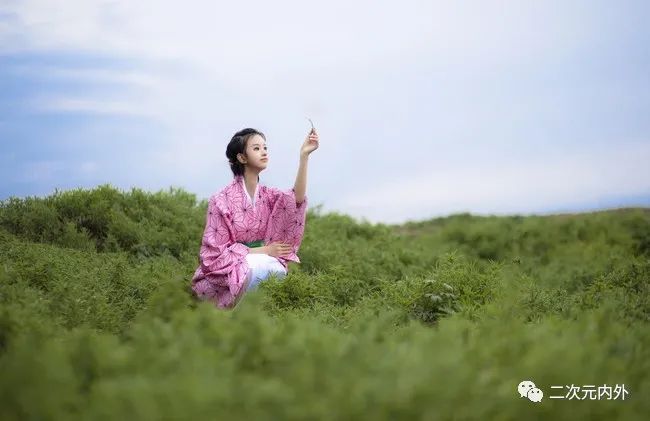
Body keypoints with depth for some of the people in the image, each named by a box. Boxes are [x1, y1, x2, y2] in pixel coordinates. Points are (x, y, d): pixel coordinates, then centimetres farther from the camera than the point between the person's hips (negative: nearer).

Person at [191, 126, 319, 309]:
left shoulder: (268, 196, 3)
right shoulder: (221, 200, -11)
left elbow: (297, 199, -20)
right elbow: (216, 251, -12)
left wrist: (304, 155, -30)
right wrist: (263, 250, -17)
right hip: (221, 275, -5)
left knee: (279, 271, -26)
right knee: (263, 265, -31)